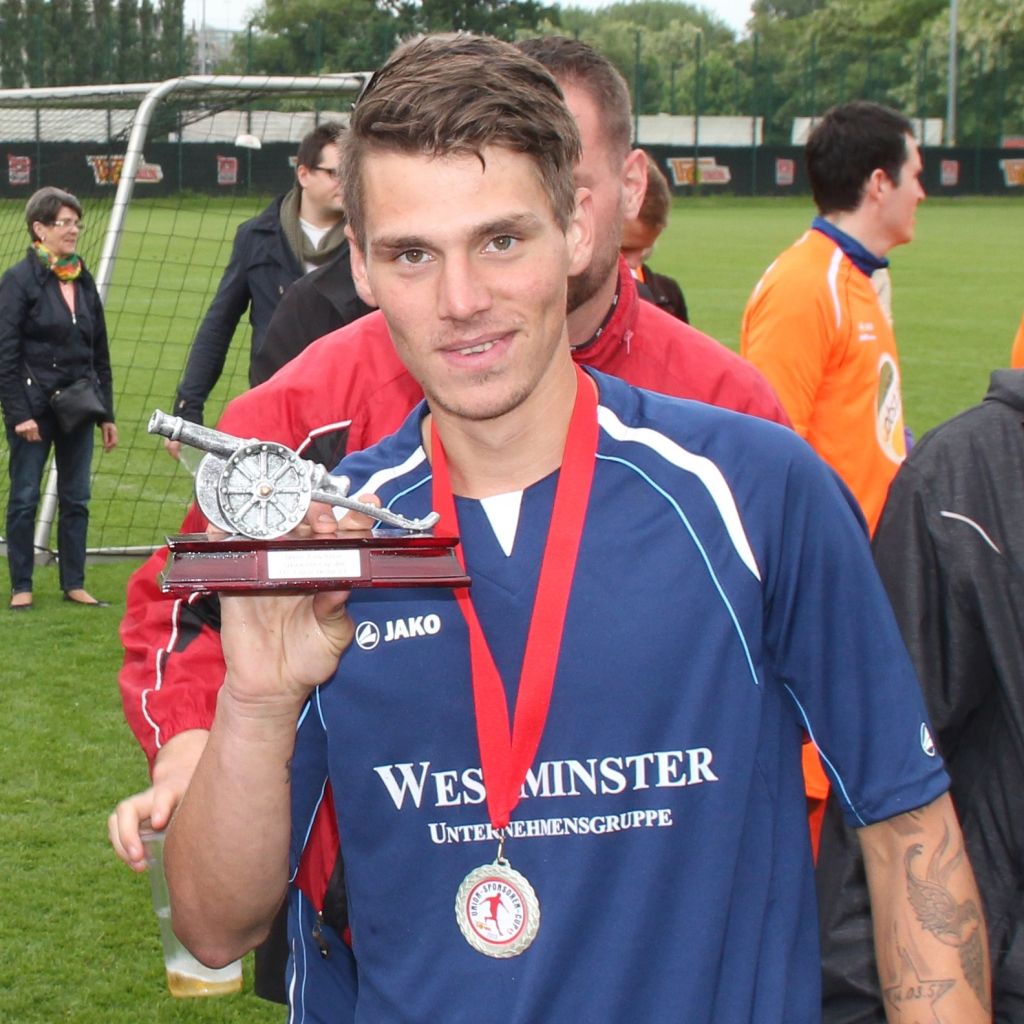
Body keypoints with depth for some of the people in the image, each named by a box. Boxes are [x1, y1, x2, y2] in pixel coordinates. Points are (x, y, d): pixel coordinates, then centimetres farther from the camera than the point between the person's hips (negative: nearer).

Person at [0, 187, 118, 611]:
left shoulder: (83, 281, 11)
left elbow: (100, 352, 16)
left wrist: (106, 413, 13)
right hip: (35, 405, -6)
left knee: (76, 498, 8)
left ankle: (74, 584, 16)